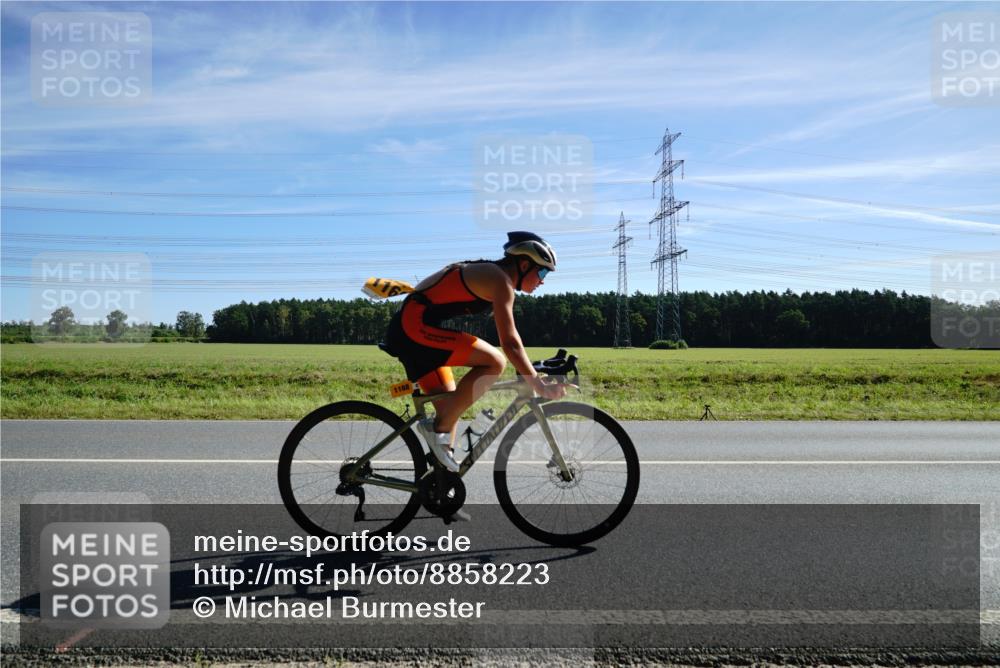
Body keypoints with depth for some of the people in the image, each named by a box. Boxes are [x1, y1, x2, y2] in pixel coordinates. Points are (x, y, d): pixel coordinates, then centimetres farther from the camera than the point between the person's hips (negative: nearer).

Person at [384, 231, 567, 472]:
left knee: (450, 408, 12)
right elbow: (510, 343, -18)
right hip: (415, 325, -10)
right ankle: (438, 428, -11)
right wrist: (540, 386, -16)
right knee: (494, 362, -19)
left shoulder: (488, 274, 19)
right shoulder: (500, 280, -11)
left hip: (405, 330, 10)